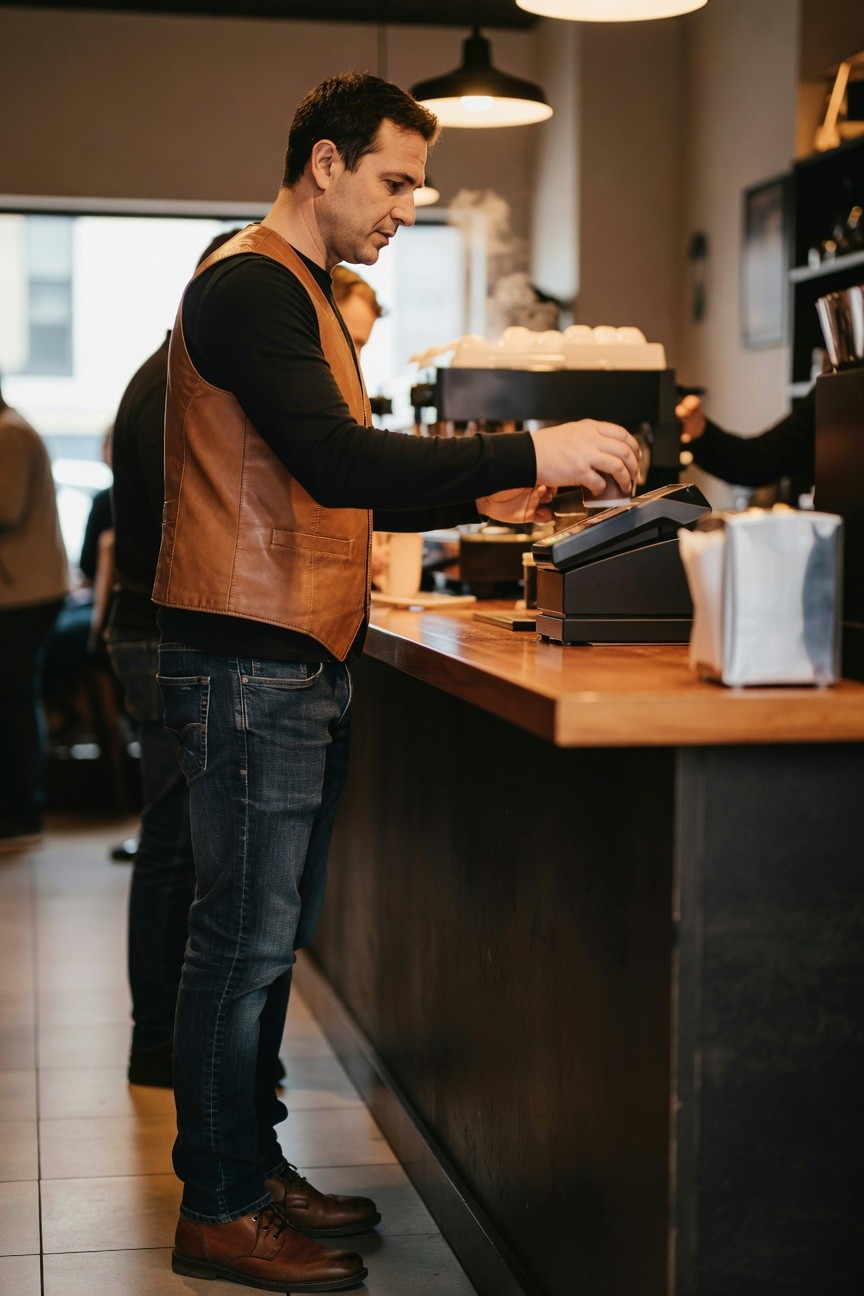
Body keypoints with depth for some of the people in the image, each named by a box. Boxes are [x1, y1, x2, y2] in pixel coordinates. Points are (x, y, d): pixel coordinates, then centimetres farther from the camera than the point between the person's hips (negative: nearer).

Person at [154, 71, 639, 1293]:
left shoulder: (302, 292, 20)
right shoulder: (250, 285, -13)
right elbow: (334, 464, -25)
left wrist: (479, 497, 13)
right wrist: (525, 452, -24)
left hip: (300, 663, 10)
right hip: (250, 664, -10)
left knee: (270, 937, 14)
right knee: (246, 940, -4)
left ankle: (254, 1167, 24)